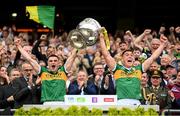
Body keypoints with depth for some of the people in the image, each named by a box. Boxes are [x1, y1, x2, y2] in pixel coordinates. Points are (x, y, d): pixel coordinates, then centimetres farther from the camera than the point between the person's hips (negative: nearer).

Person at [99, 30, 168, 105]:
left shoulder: (138, 69, 20)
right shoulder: (117, 69, 15)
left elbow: (153, 57, 22)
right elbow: (106, 55, 11)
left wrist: (163, 44, 22)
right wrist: (102, 39, 8)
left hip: (136, 102, 2)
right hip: (121, 102, -2)